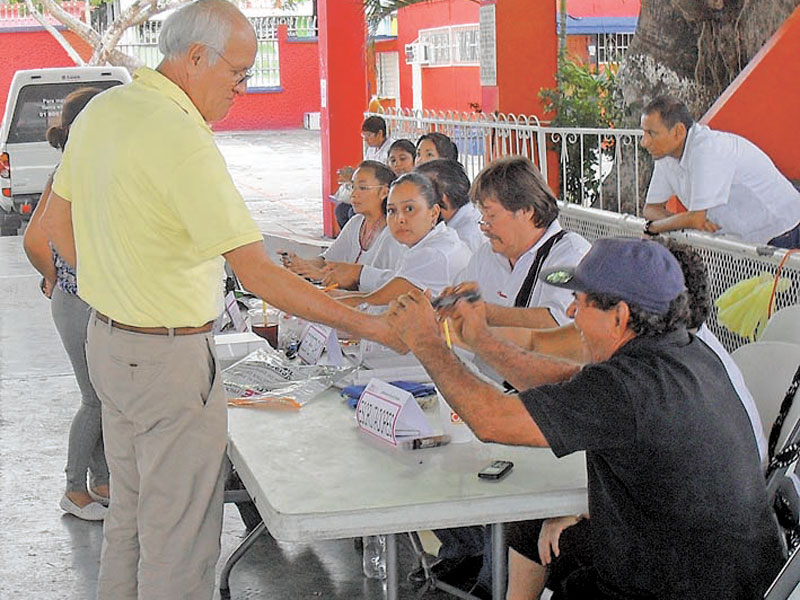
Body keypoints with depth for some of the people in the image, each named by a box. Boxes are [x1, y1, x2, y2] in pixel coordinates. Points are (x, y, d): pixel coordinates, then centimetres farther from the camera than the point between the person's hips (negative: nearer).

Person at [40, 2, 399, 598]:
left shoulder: (101, 111, 4)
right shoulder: (182, 139, -24)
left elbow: (57, 220, 16)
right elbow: (258, 273, -26)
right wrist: (368, 326, -21)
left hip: (108, 340, 10)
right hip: (171, 358, -9)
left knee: (130, 515, 23)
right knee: (180, 540, 3)